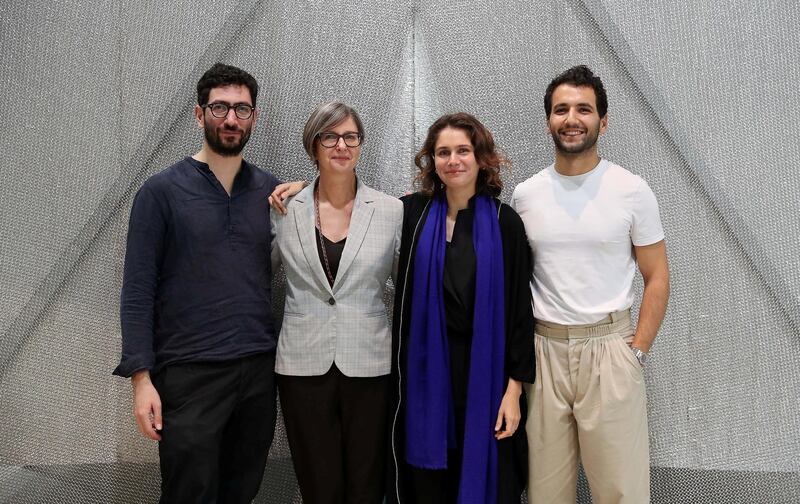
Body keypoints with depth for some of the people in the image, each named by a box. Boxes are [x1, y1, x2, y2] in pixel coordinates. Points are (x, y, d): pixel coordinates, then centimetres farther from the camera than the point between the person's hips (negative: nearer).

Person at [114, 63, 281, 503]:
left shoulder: (271, 190, 7)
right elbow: (138, 291, -5)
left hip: (259, 369, 3)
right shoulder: (161, 191, -3)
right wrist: (141, 377, -11)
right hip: (189, 375, -3)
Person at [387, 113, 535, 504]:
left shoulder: (504, 222, -3)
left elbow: (519, 309, -3)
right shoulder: (412, 213, 1)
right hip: (424, 371, 1)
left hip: (484, 370, -1)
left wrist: (514, 387, -7)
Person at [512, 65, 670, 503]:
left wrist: (637, 350, -6)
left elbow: (657, 279, 2)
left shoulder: (631, 190, -2)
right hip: (543, 351, 2)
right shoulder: (524, 195, 5)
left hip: (608, 348, -2)